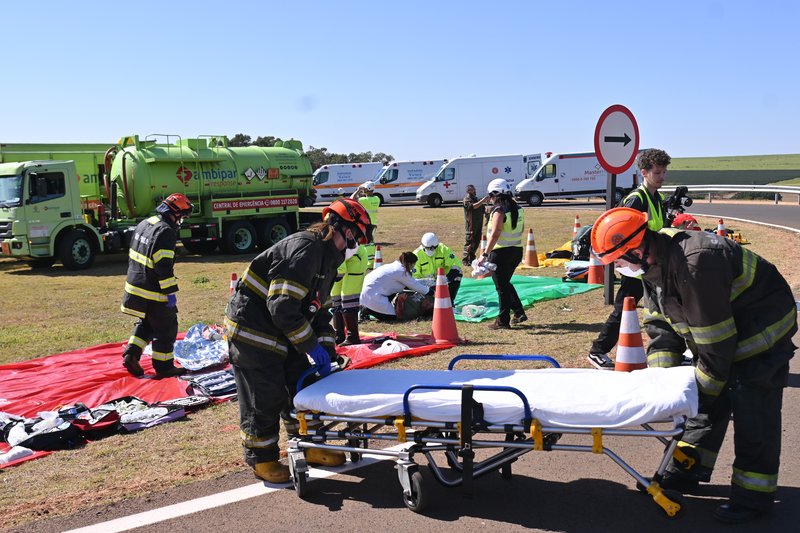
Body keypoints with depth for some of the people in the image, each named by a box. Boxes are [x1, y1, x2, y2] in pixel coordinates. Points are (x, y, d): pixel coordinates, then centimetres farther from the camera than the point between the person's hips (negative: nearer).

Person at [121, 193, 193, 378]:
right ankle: (163, 367, 13)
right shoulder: (166, 232, -20)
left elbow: (133, 256, 18)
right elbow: (164, 266, -25)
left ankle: (131, 354, 13)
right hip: (154, 293, -9)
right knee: (166, 328, 5)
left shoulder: (144, 224, 9)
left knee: (145, 323, 25)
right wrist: (171, 293, -19)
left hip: (135, 288, 9)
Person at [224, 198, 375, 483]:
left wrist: (327, 353, 5)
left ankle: (308, 448, 29)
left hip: (280, 332, 10)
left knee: (301, 384, 14)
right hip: (252, 330, -10)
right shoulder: (304, 249, -24)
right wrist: (313, 347, -22)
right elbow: (283, 307, -30)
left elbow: (319, 310, 14)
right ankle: (261, 459, 16)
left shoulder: (327, 258, 10)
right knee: (264, 397, -1)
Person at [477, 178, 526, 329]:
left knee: (501, 286, 1)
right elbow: (521, 229, 16)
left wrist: (485, 254, -22)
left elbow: (495, 234, -23)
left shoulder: (499, 211, -16)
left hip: (501, 253, -8)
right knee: (506, 283, 23)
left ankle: (503, 321, 6)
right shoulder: (517, 209, 7)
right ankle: (519, 313, 20)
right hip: (517, 250, 8)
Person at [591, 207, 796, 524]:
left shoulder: (695, 265, -36)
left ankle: (753, 497, 8)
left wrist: (706, 385, -18)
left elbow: (716, 342, -30)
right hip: (719, 331, 9)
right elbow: (660, 323, 2)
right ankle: (688, 472, 27)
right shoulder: (653, 264, -6)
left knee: (753, 417, -4)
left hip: (762, 334, -9)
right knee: (709, 405, 15)